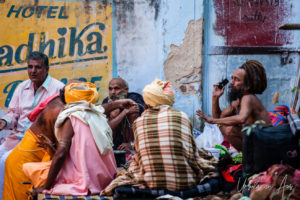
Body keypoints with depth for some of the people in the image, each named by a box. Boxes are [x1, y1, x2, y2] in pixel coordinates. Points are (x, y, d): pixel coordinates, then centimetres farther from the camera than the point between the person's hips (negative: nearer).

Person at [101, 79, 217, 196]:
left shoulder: (138, 122, 1)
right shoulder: (181, 116, -2)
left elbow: (139, 155, 9)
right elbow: (192, 152, 3)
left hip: (152, 183, 0)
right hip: (185, 183, 0)